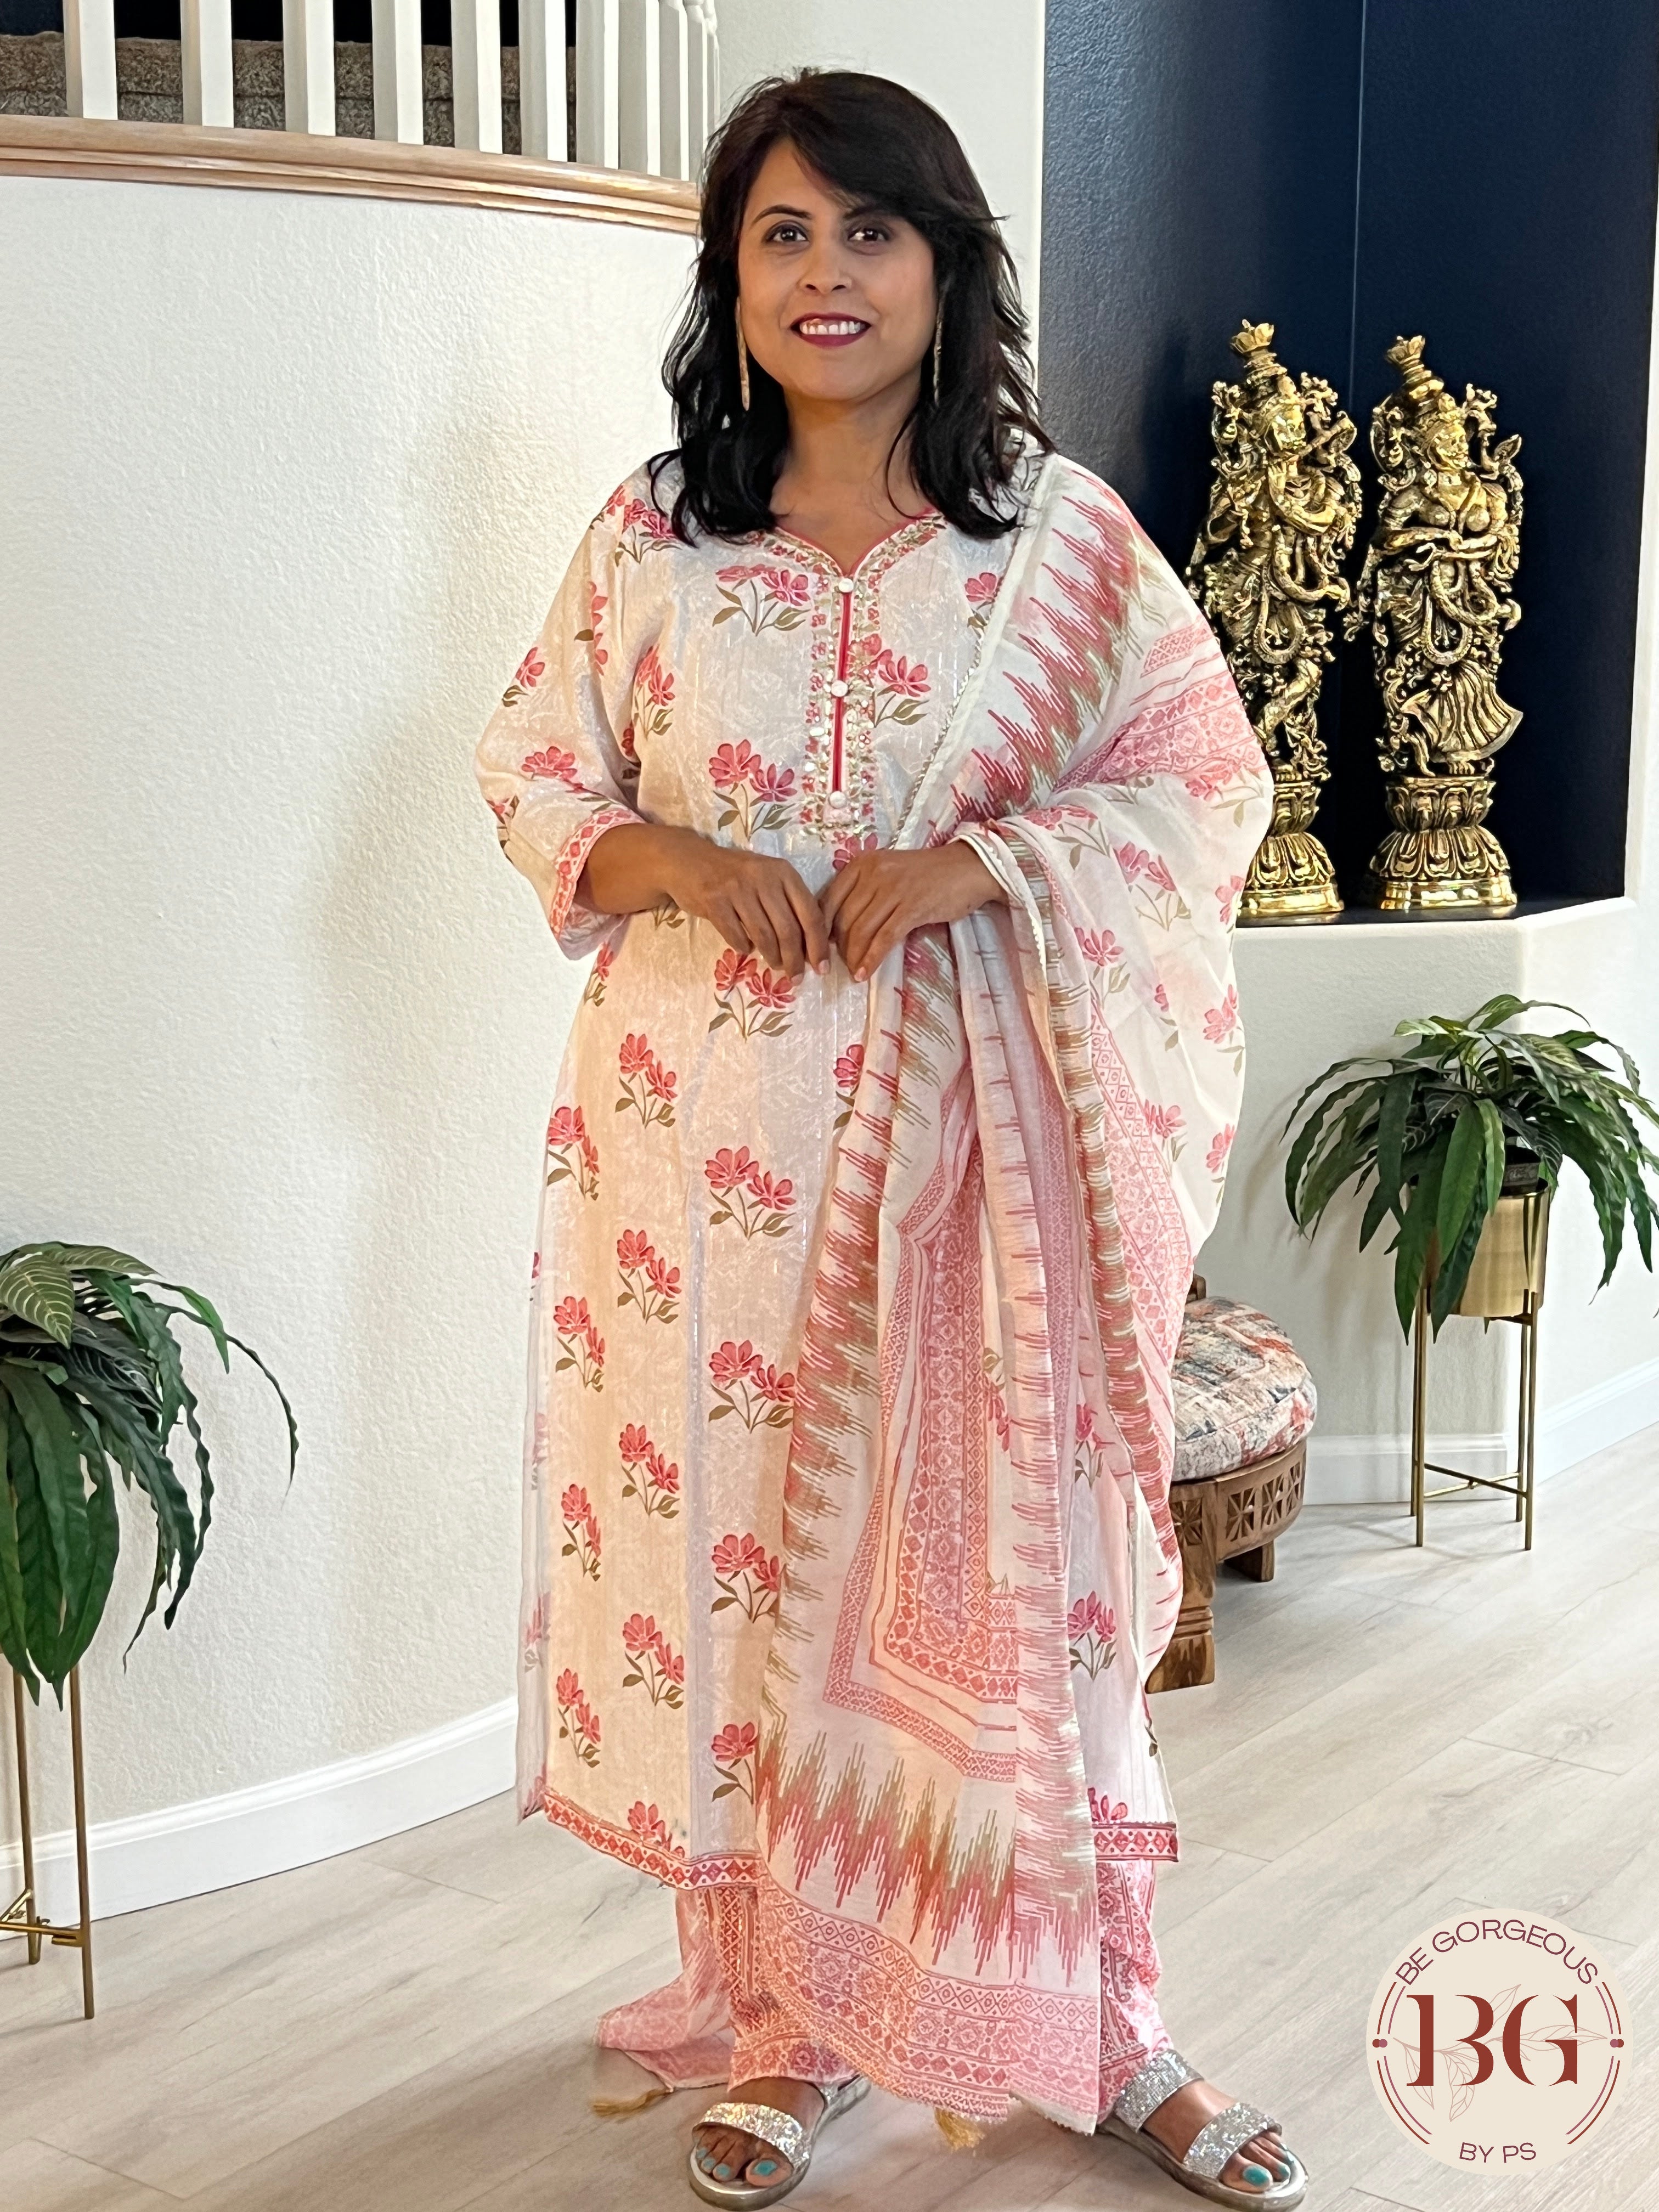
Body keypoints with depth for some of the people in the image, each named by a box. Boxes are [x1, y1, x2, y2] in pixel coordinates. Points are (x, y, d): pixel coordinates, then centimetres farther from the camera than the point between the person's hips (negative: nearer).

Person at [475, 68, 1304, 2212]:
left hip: (972, 1138, -1)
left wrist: (965, 863, -14)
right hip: (713, 1140, 2)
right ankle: (782, 2024, 26)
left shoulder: (1063, 533, 1)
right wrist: (665, 857, -12)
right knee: (734, 1559, 7)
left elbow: (1208, 782, 1)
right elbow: (532, 772, 10)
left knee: (1017, 1571, 4)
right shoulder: (651, 532, 6)